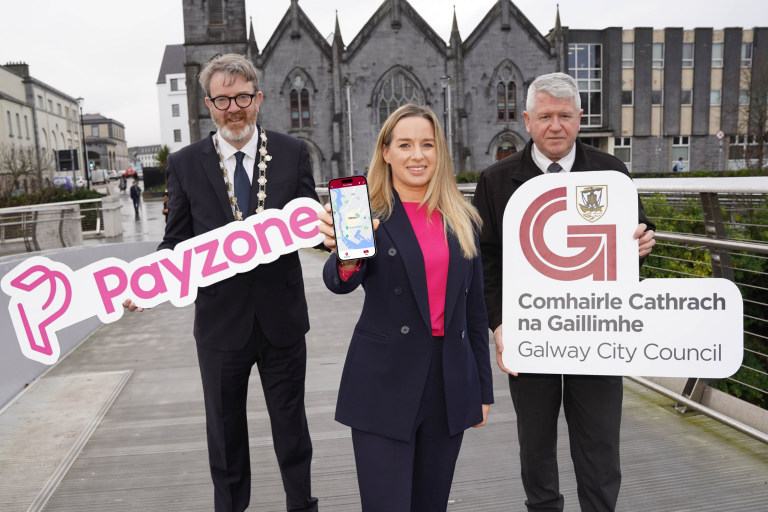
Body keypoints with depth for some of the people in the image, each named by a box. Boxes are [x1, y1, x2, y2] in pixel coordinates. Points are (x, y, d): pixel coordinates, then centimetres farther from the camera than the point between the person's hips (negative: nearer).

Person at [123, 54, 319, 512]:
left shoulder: (293, 153, -3)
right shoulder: (185, 164, -2)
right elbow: (178, 242, -2)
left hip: (282, 318, 0)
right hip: (220, 320, 1)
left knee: (290, 421, 18)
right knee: (225, 428, 18)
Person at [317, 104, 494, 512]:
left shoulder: (464, 221, 7)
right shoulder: (368, 215, -5)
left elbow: (475, 310, 11)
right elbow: (339, 282, -21)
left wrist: (483, 389, 12)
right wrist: (347, 259, -44)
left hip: (449, 386, 4)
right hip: (384, 387, -4)